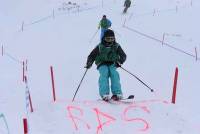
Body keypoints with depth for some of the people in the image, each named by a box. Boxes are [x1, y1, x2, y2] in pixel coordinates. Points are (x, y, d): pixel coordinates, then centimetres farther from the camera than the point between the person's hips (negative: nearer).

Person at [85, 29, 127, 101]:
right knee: (104, 74, -31)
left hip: (112, 64, 1)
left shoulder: (116, 46, 2)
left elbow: (123, 56, -2)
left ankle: (117, 93, -35)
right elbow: (91, 56, 2)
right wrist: (89, 64, -19)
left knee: (114, 74, -30)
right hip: (102, 64, -1)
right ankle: (104, 94, -40)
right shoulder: (100, 47, 0)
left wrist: (120, 61, -25)